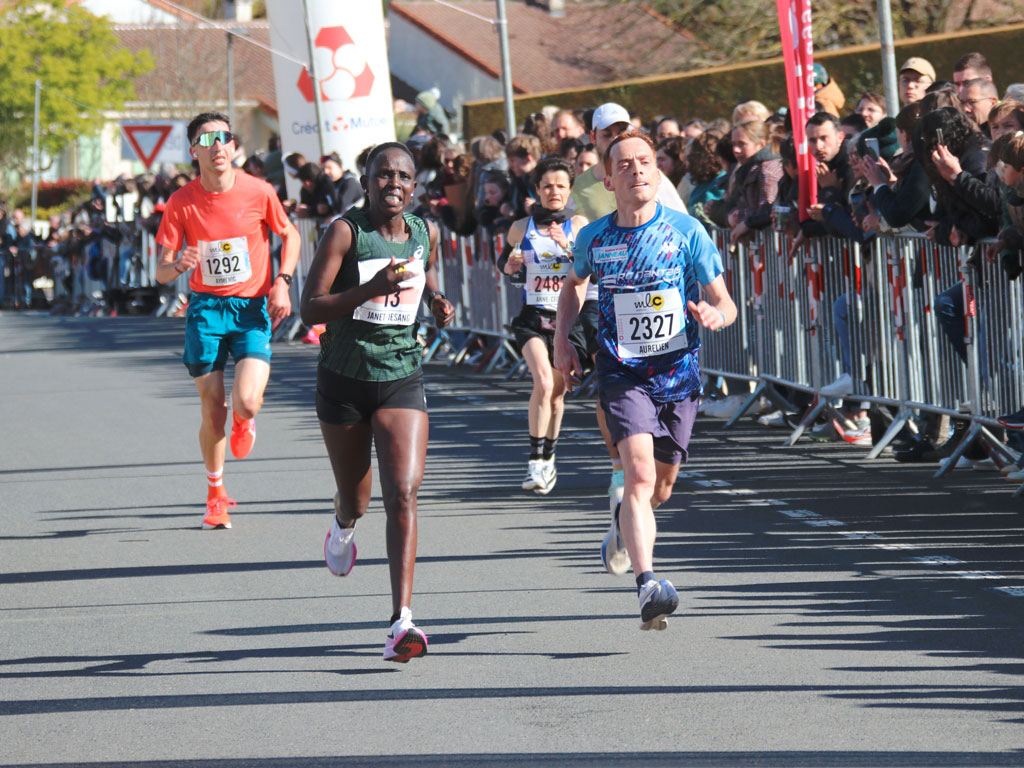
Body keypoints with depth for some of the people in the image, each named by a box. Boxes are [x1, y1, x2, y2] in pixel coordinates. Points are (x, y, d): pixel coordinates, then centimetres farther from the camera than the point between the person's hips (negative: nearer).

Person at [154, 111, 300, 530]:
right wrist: (178, 265, -25)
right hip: (205, 308, 1)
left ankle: (243, 423, 23)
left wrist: (282, 282, -2)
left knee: (246, 402, -18)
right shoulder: (181, 202, -5)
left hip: (253, 308, -1)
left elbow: (290, 235, 12)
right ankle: (216, 496, 22)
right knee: (213, 411, 0)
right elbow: (161, 272, -2)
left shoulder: (258, 192, -6)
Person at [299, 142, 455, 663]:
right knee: (355, 500, 14)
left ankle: (401, 621, -21)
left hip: (402, 378, 2)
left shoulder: (424, 233, 1)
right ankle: (343, 526, 55)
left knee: (404, 493, -16)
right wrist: (373, 287, -30)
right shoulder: (345, 232, -13)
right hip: (344, 379, -2)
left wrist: (437, 302, 3)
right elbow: (310, 310, -18)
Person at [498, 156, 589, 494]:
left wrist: (568, 246, -20)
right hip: (533, 317, -1)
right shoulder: (521, 228, 4)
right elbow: (504, 261, 19)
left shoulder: (578, 225, 3)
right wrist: (510, 265, -4)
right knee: (543, 383, -21)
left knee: (557, 392, 8)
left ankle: (548, 458, 27)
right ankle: (535, 461, -16)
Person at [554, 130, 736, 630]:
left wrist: (714, 315, -25)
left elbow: (724, 302, -2)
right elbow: (574, 284, 23)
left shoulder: (686, 231, -5)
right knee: (640, 472, -22)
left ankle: (626, 522, 51)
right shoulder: (593, 238, 0)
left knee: (660, 488, 15)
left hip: (679, 373, 1)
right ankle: (648, 585, -32)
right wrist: (562, 338, 9)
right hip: (622, 375, -1)